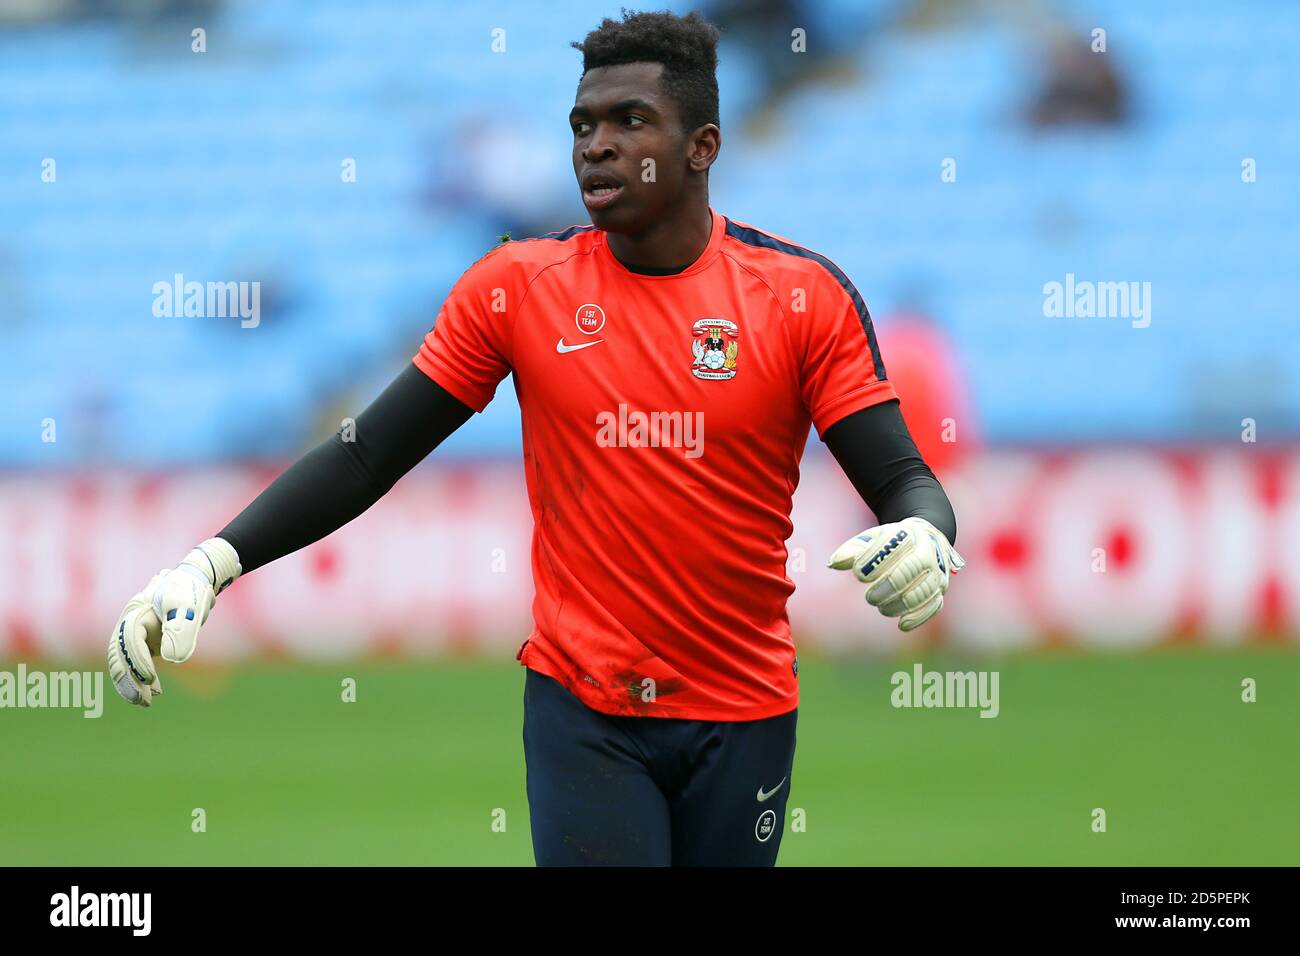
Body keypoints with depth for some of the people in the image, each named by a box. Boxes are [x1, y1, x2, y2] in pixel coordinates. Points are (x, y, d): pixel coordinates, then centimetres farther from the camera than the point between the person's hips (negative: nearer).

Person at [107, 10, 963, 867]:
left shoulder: (805, 292, -5)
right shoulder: (518, 285, -2)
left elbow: (904, 481, -6)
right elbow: (367, 456, -1)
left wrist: (924, 539, -31)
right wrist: (211, 563, -13)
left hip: (744, 711, 0)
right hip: (582, 704, 0)